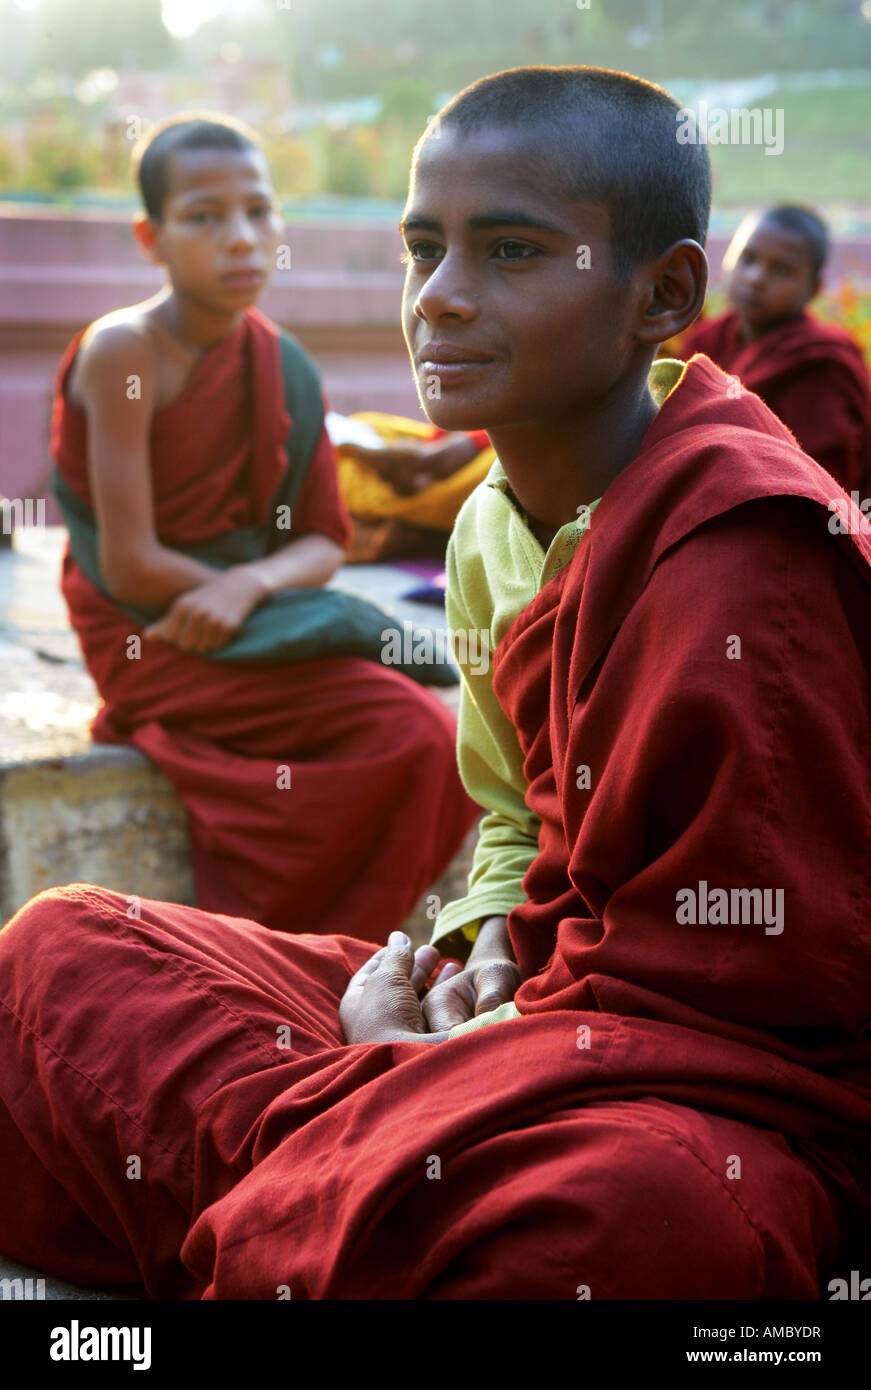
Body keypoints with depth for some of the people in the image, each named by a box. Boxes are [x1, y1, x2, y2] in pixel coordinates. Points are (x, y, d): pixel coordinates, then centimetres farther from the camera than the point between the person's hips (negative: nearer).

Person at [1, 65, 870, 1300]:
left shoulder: (736, 561, -20)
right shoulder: (496, 525, 7)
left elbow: (759, 986, -19)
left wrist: (413, 1058, -12)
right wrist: (495, 938, -4)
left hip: (721, 1093, -7)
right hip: (554, 1005, 8)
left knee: (639, 1211, -46)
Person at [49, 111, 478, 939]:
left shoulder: (283, 367, 6)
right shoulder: (124, 351, -12)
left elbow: (323, 543, 5)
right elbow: (130, 566, -16)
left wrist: (251, 584, -17)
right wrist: (279, 601, -6)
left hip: (244, 639, 6)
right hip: (151, 645, -6)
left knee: (439, 745, -13)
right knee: (411, 734, -21)